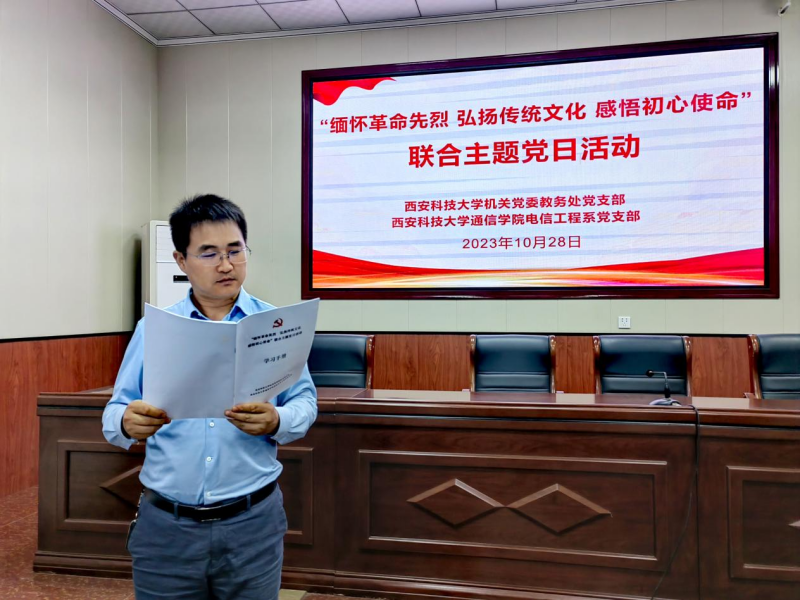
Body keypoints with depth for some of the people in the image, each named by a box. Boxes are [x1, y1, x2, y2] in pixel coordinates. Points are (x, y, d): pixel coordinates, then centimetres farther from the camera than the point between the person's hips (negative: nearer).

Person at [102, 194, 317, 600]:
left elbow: (304, 403, 1)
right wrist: (128, 423, -18)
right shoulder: (152, 328, 4)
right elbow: (115, 412, 5)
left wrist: (276, 421, -20)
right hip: (165, 524, 1)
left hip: (253, 521, -1)